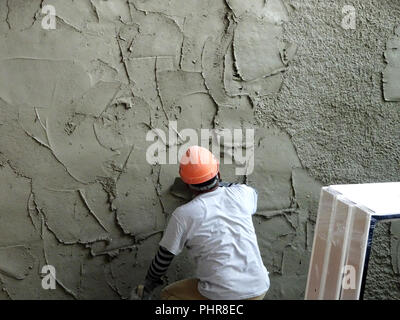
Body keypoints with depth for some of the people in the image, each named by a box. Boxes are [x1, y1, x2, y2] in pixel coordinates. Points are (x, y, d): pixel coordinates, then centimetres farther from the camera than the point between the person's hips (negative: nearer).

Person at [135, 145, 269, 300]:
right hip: (259, 289, 3)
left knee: (168, 294, 22)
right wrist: (219, 184, 39)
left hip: (221, 295, -3)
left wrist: (150, 283, 22)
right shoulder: (242, 193, -1)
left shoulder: (182, 215, -8)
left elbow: (164, 258, 3)